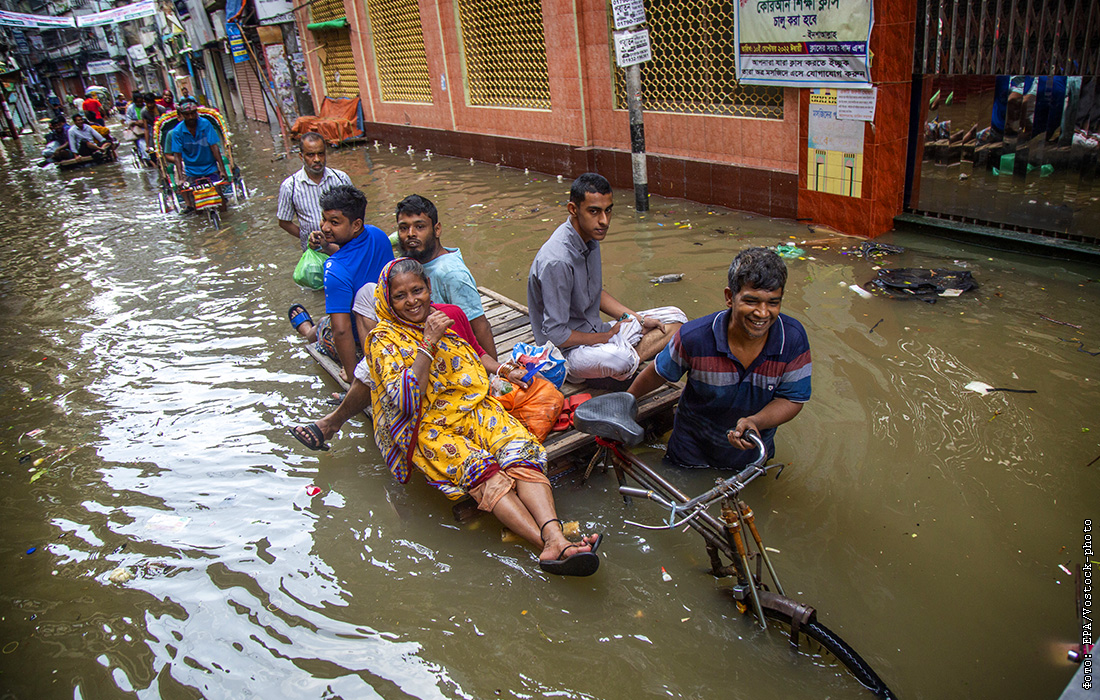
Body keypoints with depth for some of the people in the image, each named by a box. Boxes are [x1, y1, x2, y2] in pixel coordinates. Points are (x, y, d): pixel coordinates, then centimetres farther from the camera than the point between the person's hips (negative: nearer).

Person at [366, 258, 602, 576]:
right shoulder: (384, 338, 1)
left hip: (474, 408, 4)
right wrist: (429, 342, -18)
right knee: (479, 469, -32)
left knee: (520, 449, -28)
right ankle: (549, 546, -44)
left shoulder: (450, 316, 15)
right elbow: (404, 399, -14)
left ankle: (555, 537, -46)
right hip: (427, 426, -4)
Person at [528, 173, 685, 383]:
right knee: (619, 358, -42)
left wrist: (638, 319, 6)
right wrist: (606, 336, -11)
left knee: (674, 318, 5)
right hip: (568, 350, -9)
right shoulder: (556, 261, -27)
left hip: (595, 332, 9)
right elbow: (556, 335, -24)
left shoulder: (590, 237, 2)